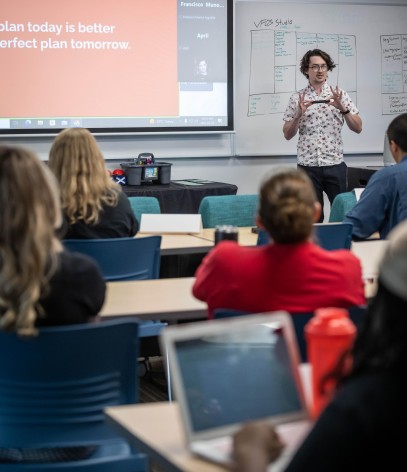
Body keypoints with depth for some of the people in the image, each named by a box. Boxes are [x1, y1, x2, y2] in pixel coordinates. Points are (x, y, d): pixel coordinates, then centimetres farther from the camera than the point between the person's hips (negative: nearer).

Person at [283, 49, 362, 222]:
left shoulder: (340, 94, 3)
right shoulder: (297, 98, 4)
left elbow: (358, 128, -1)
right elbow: (287, 135, 3)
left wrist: (342, 108, -16)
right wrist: (299, 114, -13)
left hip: (335, 164, 0)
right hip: (307, 166, 0)